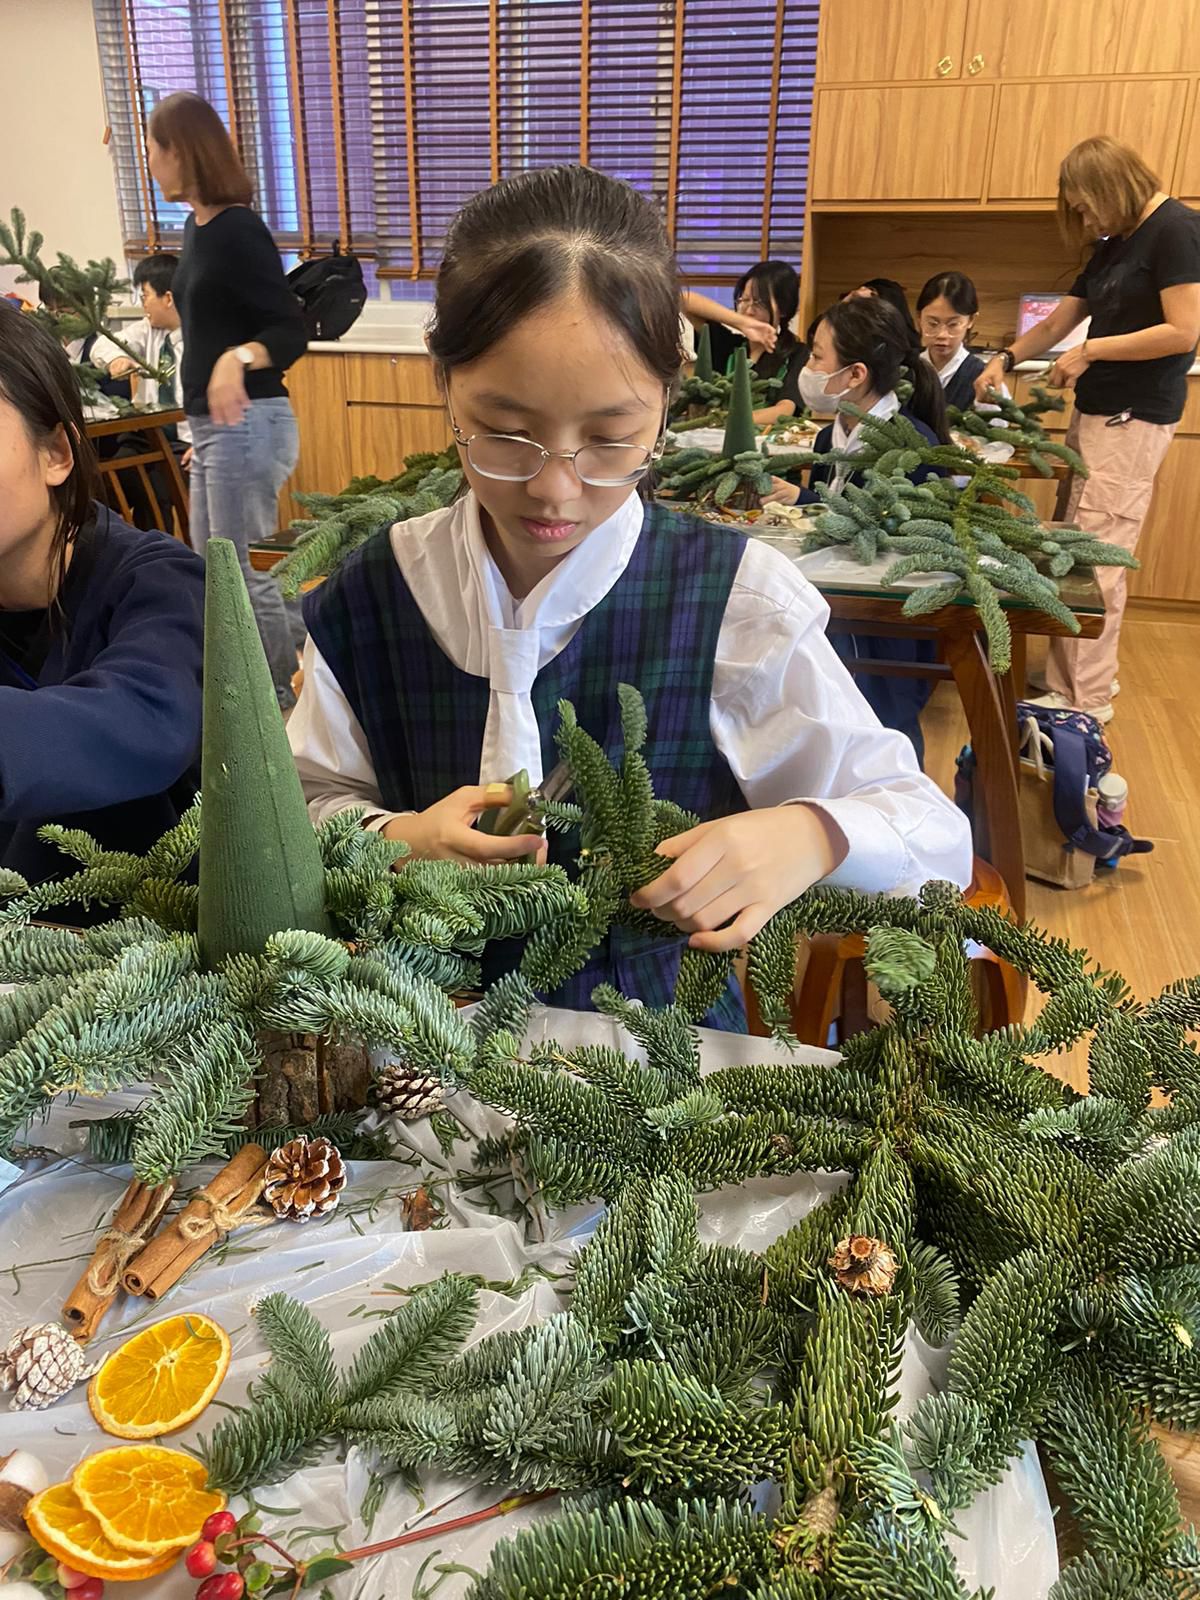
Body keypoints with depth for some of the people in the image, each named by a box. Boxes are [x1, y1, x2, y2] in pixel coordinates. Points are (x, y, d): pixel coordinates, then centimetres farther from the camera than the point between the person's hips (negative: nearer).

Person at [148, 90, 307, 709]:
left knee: (246, 575, -3)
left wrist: (239, 359, -39)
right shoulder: (198, 226, 12)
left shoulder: (238, 229, -15)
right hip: (213, 425, 10)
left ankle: (281, 701, 12)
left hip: (246, 424, -10)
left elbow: (291, 332, -19)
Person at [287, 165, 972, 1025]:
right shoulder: (370, 598, -3)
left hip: (663, 1037, -2)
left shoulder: (739, 601, -10)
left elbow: (937, 835, -5)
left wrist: (809, 839, -26)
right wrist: (396, 841, -13)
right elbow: (310, 802, 8)